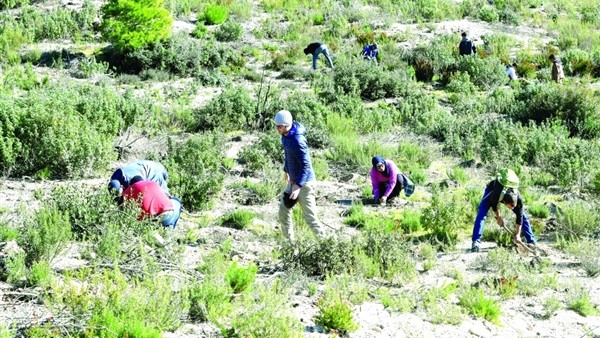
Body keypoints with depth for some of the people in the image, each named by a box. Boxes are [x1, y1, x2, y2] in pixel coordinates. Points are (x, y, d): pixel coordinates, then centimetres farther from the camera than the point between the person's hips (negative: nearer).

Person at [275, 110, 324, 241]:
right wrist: (286, 170, 29)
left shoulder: (297, 141, -27)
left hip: (304, 183, -9)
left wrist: (298, 186, -33)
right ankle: (289, 240, 26)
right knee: (283, 211, 13)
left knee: (310, 217, -2)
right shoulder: (285, 135, 1)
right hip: (294, 180, 9)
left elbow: (306, 166, -28)